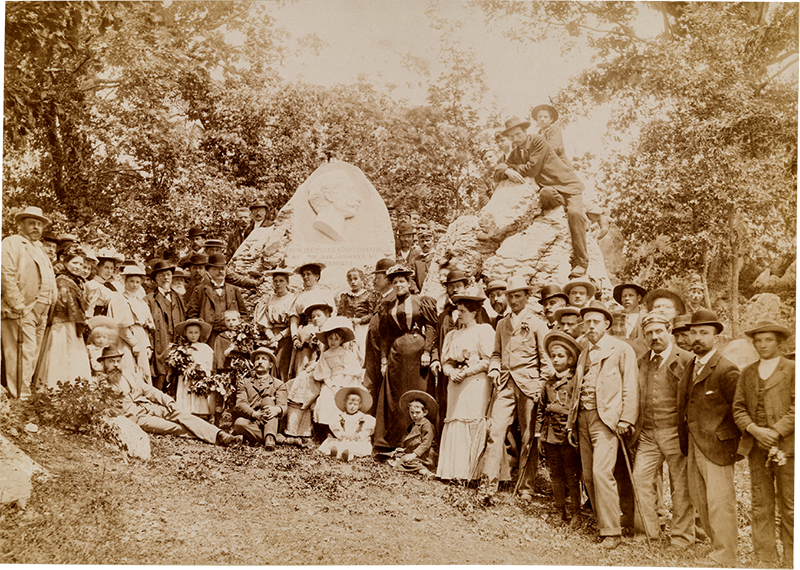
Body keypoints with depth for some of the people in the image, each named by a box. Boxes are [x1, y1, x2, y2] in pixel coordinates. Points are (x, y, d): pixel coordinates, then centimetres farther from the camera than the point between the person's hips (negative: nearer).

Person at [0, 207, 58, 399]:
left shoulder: (39, 248, 25)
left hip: (40, 313, 9)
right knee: (23, 355, -12)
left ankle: (24, 396, 14)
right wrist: (19, 306, -18)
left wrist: (46, 309, 16)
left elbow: (49, 281, 28)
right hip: (21, 312, -9)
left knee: (33, 356, 9)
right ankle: (21, 400, -12)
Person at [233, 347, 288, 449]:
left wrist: (276, 409, -31)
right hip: (250, 423, 0)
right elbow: (240, 404, -1)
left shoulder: (278, 384, 14)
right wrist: (255, 414, -24)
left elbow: (284, 406, -4)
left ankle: (270, 438, -41)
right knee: (239, 423, -32)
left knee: (268, 399, -24)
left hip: (270, 424, 0)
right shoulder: (244, 382, 16)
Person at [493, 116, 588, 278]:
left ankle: (580, 262, -25)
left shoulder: (538, 141, -9)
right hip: (548, 188, 6)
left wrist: (512, 167, -4)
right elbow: (497, 173, 4)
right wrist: (508, 171, -18)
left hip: (567, 185, -6)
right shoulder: (515, 153, 12)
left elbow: (532, 169, -16)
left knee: (575, 213, -33)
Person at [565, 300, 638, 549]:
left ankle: (612, 531, -7)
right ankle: (602, 523, 18)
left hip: (606, 417, -7)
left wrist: (626, 420, -12)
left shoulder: (622, 349, 0)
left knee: (602, 472, -15)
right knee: (588, 476, 6)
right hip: (583, 417, 7)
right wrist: (572, 422, 16)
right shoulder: (584, 353, 20)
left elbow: (630, 387, -5)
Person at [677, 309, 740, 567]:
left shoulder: (726, 370, -13)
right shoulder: (690, 367, 13)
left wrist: (738, 445, -8)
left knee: (719, 502, -2)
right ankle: (718, 545, 29)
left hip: (716, 446, -8)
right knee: (699, 500, 15)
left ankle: (724, 556, 9)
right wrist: (685, 442, 11)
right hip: (694, 447, 8)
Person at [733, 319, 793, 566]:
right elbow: (738, 408, 10)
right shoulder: (747, 373, 15)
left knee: (789, 507, -1)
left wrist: (776, 432, -13)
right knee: (760, 506, 5)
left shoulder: (793, 370, 3)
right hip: (757, 448, 3)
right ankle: (764, 559, 12)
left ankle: (791, 561, 9)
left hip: (786, 446, -3)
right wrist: (754, 429, -7)